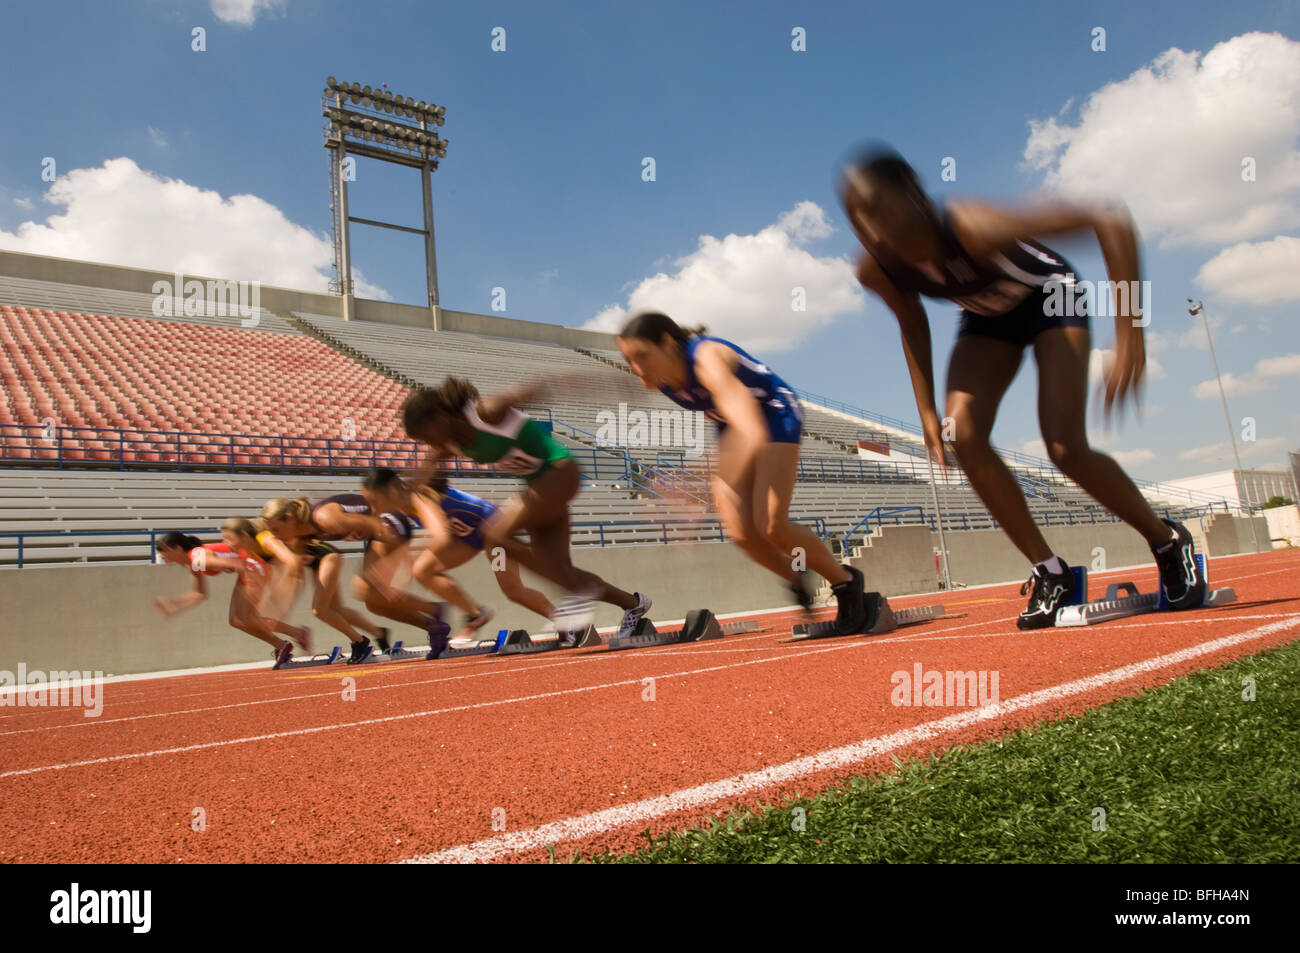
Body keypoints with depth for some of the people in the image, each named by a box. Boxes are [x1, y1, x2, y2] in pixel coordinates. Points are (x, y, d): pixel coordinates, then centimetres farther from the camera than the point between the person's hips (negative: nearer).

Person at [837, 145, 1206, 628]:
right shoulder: (875, 270, -23)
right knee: (962, 432, -19)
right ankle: (1050, 573, -4)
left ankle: (1167, 540, 11)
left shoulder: (973, 228, -41)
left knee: (1065, 448, -19)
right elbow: (913, 324, -1)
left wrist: (1129, 333, -42)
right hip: (986, 316, 5)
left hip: (1050, 297, -4)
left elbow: (1112, 223, -40)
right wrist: (927, 411, -6)